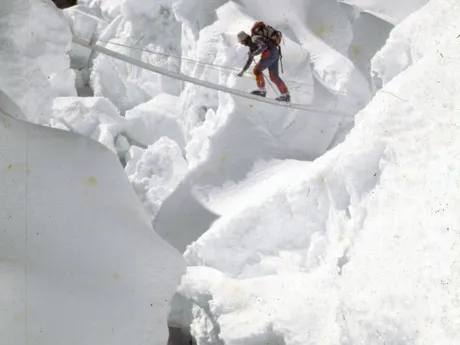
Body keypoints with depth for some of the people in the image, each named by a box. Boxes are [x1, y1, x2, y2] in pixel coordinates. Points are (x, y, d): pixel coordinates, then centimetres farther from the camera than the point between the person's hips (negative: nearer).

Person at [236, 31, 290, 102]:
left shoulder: (254, 39, -9)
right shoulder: (251, 45, 21)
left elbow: (263, 46, -26)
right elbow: (250, 60, 28)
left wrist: (253, 53, -20)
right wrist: (243, 71, 28)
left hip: (270, 53, -10)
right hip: (275, 54, 10)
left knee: (257, 70, -8)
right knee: (274, 77, 13)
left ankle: (262, 90, -6)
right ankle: (286, 95, 14)